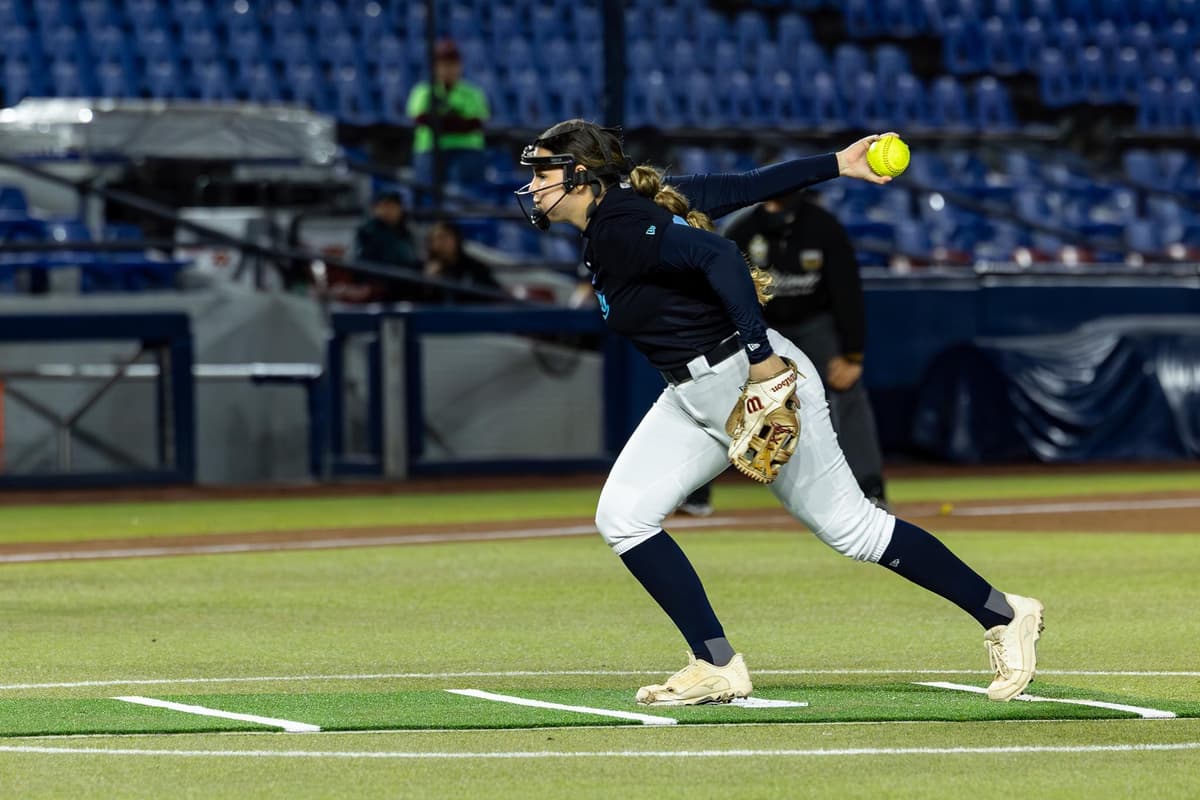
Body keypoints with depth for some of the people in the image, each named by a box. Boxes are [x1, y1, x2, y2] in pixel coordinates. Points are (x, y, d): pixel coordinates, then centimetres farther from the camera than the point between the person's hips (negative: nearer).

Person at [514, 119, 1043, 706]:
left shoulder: (619, 232, -20)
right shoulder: (629, 206, 8)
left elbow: (718, 256, -33)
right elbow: (746, 186, 10)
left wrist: (759, 354, -33)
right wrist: (834, 166, 11)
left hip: (753, 380, -10)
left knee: (849, 526, -1)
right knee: (622, 517, 0)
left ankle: (1003, 618, 11)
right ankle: (716, 668, 4)